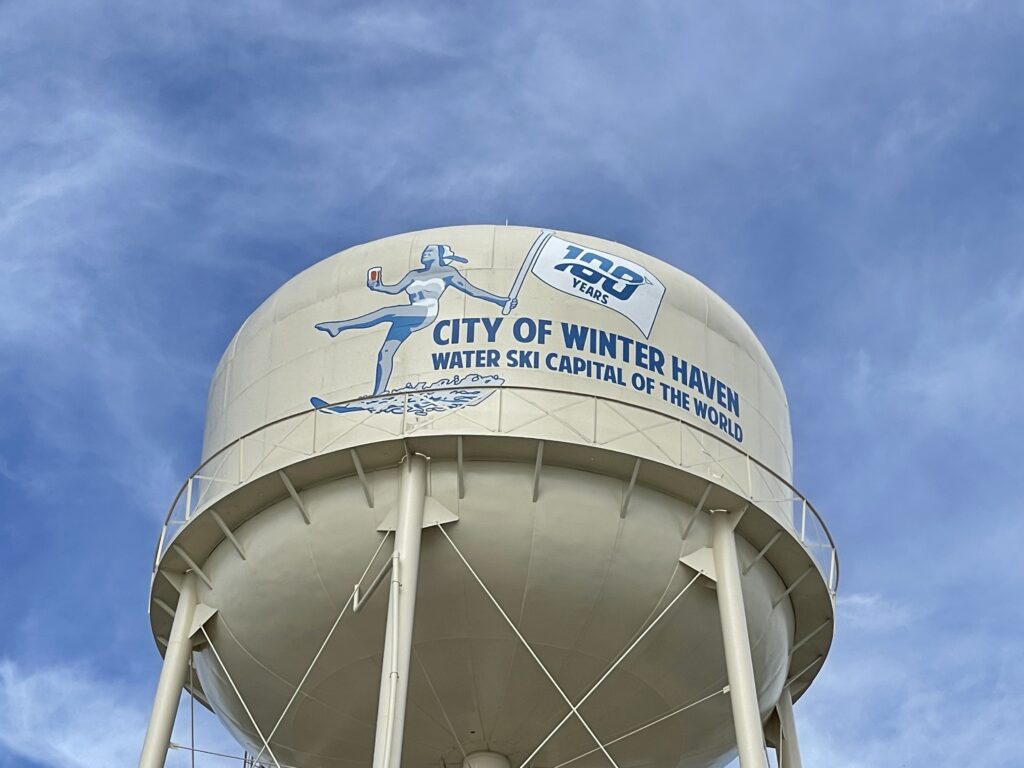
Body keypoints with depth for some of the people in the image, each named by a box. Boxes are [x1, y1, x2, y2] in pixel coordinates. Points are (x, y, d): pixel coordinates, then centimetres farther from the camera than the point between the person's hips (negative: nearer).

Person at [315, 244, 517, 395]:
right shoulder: (414, 274, 29)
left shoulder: (448, 273, 17)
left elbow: (473, 290, 16)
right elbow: (395, 289, 19)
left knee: (386, 312, -25)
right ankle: (378, 395, -14)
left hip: (426, 313, -6)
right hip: (408, 317, 6)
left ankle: (339, 326, -27)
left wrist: (501, 300, 11)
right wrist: (377, 287, 0)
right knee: (385, 352, -10)